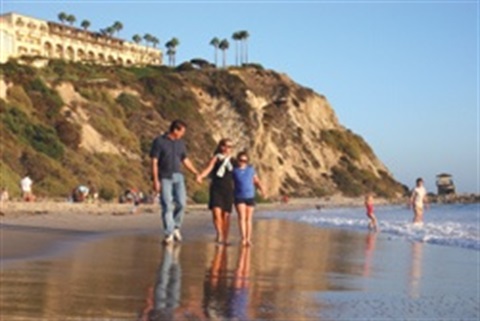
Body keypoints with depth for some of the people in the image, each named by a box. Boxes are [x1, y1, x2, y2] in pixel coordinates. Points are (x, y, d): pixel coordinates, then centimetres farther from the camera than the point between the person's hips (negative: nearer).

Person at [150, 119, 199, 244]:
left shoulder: (180, 143, 11)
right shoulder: (159, 141, -6)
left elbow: (185, 160, 18)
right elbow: (154, 162, -8)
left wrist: (197, 173, 14)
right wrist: (155, 180, -14)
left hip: (178, 177, 4)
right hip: (164, 178, -4)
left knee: (181, 203, -8)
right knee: (167, 206, -7)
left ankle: (176, 227, 13)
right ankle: (169, 234, -1)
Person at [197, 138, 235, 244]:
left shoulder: (232, 161, 12)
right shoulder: (216, 158, 1)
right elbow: (208, 168, -14)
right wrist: (201, 176, -32)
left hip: (228, 190, 3)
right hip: (216, 189, -3)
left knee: (226, 215, 3)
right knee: (216, 212, -17)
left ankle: (225, 238, 11)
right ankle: (219, 235, -12)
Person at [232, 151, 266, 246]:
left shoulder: (251, 169, 5)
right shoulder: (234, 170, -1)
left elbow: (256, 181, 8)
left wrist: (262, 190, -4)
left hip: (250, 197, 2)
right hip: (239, 197, -2)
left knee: (248, 219, 6)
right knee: (241, 217, -15)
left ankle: (248, 239, 12)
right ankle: (243, 238, -22)